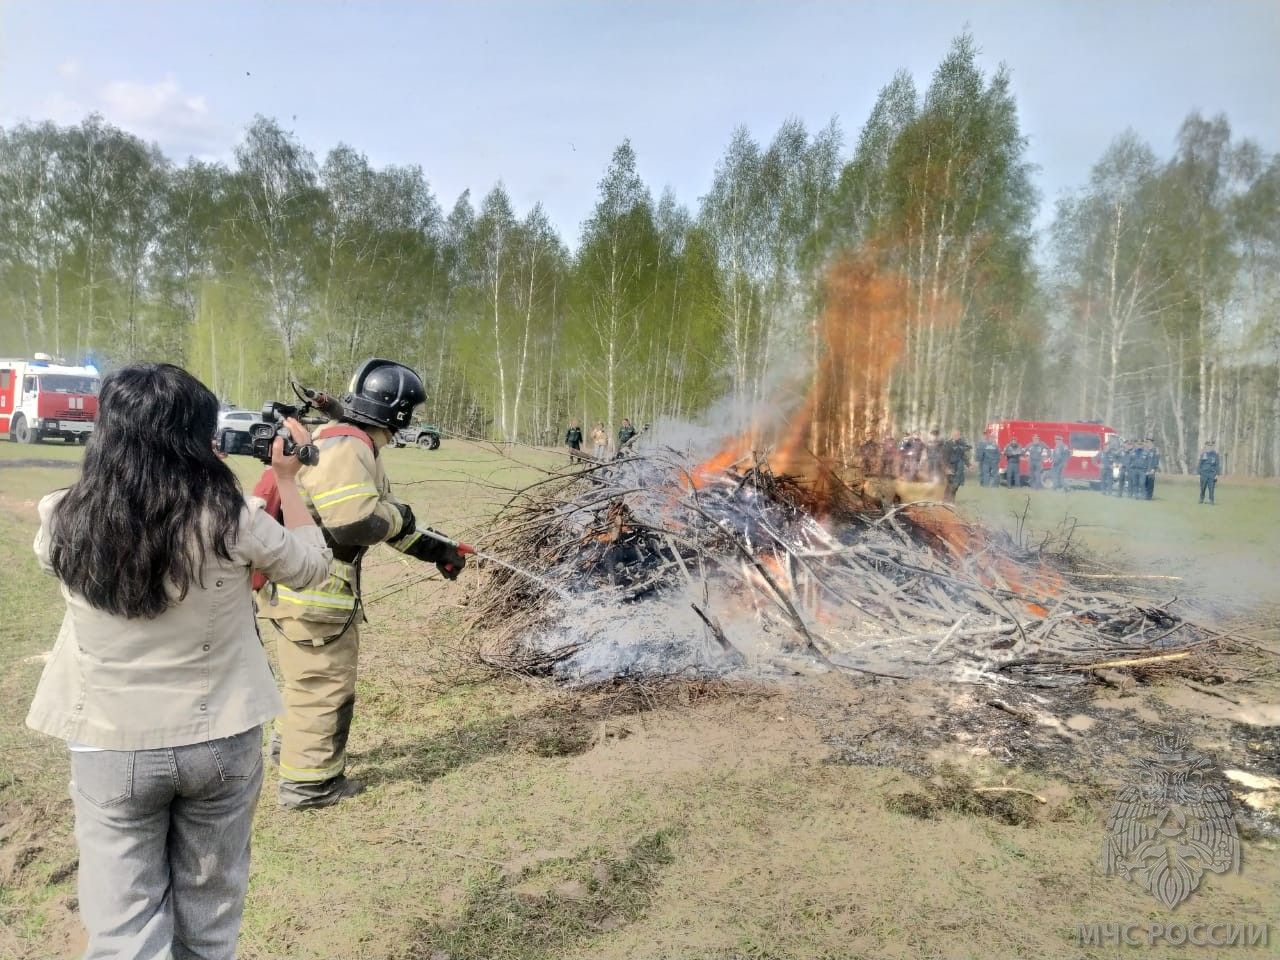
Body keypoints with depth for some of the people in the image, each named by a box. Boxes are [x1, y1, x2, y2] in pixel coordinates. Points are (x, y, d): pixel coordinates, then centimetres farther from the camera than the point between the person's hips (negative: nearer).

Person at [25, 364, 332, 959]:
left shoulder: (65, 523, -14)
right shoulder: (230, 521, -19)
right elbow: (311, 567, -2)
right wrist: (287, 479, 7)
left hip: (109, 747, 1)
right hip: (222, 741, 0)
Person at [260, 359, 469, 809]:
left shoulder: (353, 447, 13)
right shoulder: (346, 449, -21)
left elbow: (382, 514, 20)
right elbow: (356, 521, -31)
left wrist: (436, 547, 18)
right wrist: (399, 517, -11)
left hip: (304, 585, 11)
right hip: (314, 589, -11)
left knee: (309, 676, 28)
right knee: (325, 683, 2)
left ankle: (292, 743, 47)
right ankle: (308, 781, 15)